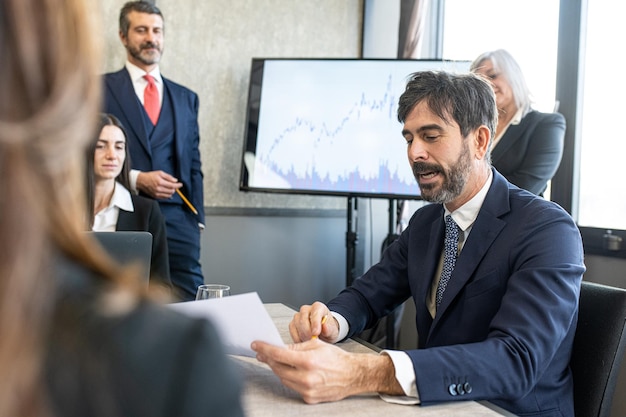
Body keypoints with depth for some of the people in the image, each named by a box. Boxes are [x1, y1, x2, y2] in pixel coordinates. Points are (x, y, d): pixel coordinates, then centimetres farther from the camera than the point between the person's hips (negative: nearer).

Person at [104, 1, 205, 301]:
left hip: (177, 218, 3)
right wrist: (136, 179, -11)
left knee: (191, 299, -7)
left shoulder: (186, 98, 18)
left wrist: (197, 218, 8)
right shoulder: (100, 89, 7)